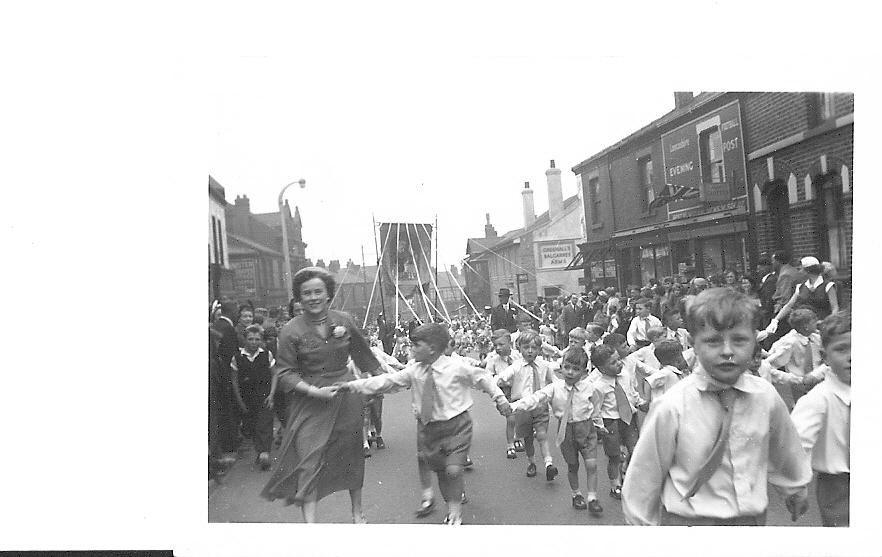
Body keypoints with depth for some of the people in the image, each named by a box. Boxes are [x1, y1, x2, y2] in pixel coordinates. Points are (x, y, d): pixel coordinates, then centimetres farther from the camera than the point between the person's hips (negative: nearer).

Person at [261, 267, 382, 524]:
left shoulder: (343, 320, -2)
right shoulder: (291, 331, -11)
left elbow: (362, 352, 14)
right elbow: (286, 373, -9)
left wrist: (380, 374, 23)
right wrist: (314, 391, -21)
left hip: (347, 398, 3)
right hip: (310, 404, -3)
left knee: (352, 455, 15)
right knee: (308, 463, -7)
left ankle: (357, 514, 35)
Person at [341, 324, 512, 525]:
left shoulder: (457, 367, -13)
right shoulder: (414, 371, -4)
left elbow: (482, 378, 0)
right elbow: (386, 381, -5)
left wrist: (499, 398, 5)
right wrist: (353, 386, -12)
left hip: (456, 425, -4)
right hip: (427, 425, 4)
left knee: (453, 470, -8)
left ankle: (455, 510, 17)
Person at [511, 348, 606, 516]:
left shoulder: (590, 388, -9)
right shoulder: (554, 388, -12)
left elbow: (595, 407, 6)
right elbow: (535, 398, -21)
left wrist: (598, 424, 18)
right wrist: (514, 407, -32)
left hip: (586, 428, 0)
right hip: (565, 430, 0)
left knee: (591, 464, -5)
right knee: (572, 466, 13)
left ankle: (592, 498, 10)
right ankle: (576, 494, 34)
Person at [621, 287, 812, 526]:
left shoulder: (766, 396, -8)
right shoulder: (672, 407, -21)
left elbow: (785, 452, 13)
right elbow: (645, 473, -10)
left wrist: (796, 489, 28)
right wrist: (642, 522, 1)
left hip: (753, 518, 4)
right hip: (689, 520, -3)